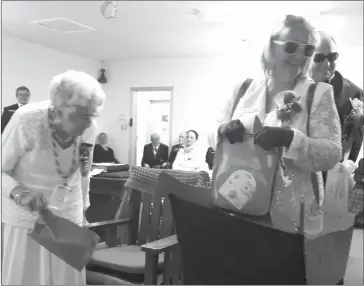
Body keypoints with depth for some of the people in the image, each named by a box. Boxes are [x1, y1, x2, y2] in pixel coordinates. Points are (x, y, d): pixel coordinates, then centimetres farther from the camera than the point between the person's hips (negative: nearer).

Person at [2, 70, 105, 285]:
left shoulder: (89, 128, -11)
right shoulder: (27, 121, -24)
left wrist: (83, 209, 8)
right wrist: (20, 194, -31)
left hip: (68, 213, 4)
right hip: (26, 214, -3)